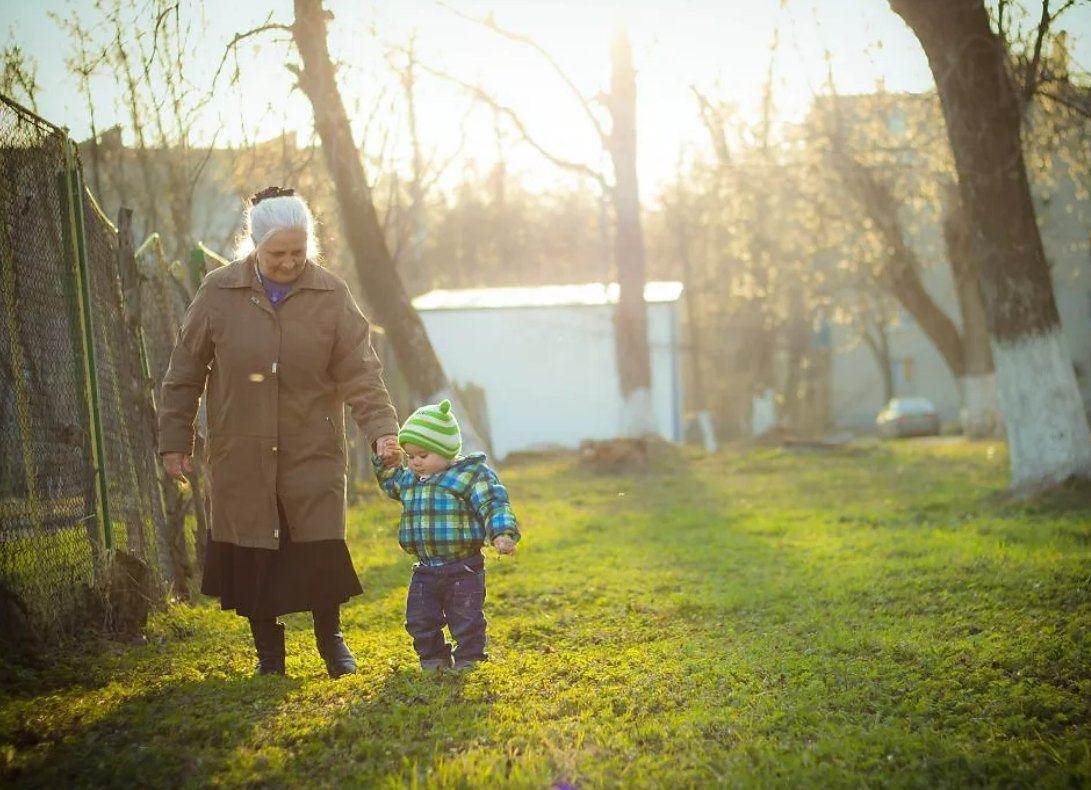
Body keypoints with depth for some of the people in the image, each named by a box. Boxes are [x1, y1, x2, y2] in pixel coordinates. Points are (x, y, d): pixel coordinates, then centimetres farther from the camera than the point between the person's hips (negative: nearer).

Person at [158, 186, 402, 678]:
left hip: (313, 452, 0)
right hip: (240, 455, 1)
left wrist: (381, 429, -20)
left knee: (321, 552, -3)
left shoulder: (331, 295, -4)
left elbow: (360, 371, -7)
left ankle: (330, 638, 23)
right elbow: (185, 372, 3)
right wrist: (175, 440, 3)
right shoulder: (219, 292, -3)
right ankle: (268, 651, 24)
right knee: (251, 557, 5)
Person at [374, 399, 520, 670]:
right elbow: (390, 481, 32)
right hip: (425, 571, 6)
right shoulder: (410, 480, 10)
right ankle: (433, 659, 26)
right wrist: (386, 461, 14)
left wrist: (502, 535, -32)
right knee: (420, 619, 10)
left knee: (466, 618, 2)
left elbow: (494, 505, -18)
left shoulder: (471, 475, -12)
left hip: (463, 569, -6)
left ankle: (467, 660, 16)